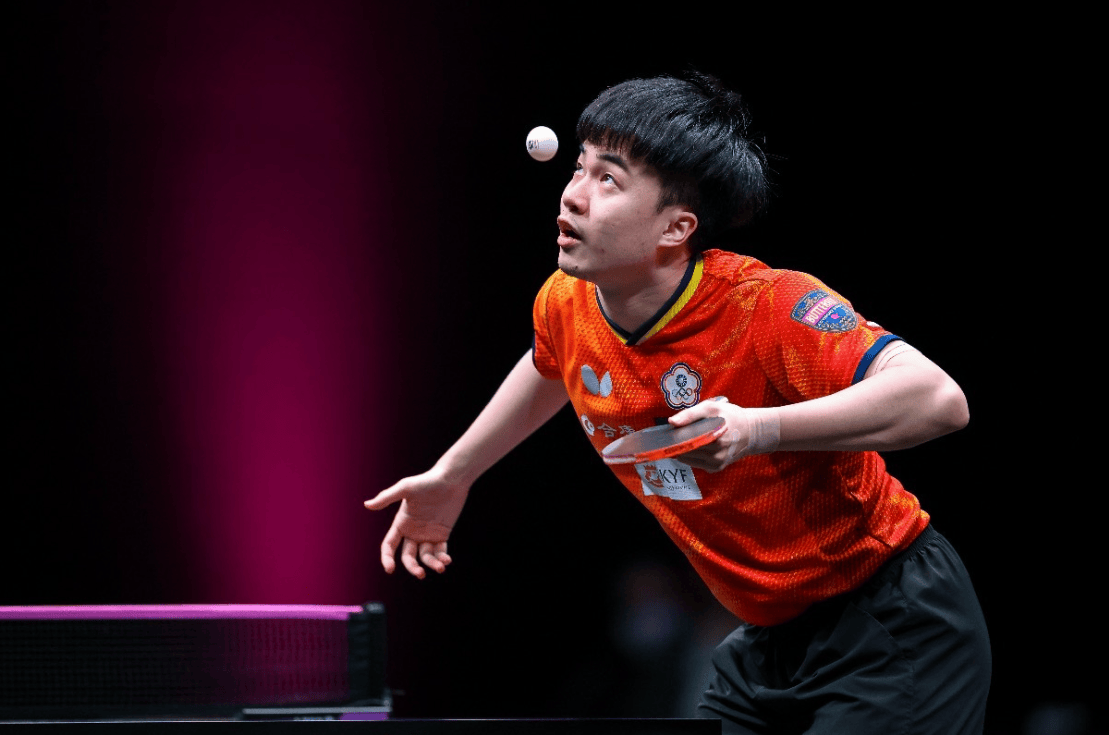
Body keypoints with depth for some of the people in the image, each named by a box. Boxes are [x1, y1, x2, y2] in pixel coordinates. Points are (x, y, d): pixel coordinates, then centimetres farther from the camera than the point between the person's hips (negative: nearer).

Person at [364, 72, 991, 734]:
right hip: (771, 642, 8)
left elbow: (939, 399, -38)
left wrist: (763, 430, -46)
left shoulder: (766, 307, -26)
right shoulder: (564, 307, -3)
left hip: (897, 630, -7)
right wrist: (453, 475, 31)